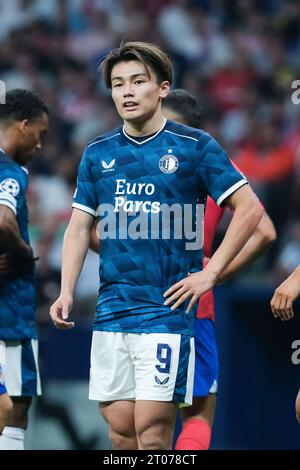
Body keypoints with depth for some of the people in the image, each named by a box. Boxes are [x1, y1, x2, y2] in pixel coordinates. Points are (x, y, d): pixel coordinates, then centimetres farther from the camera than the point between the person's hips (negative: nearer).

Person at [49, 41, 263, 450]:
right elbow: (79, 227, 13)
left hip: (166, 309, -4)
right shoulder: (98, 153, 11)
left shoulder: (193, 146, -2)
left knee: (151, 428, -10)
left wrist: (210, 273, -6)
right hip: (111, 308, 5)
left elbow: (250, 208, -1)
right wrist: (66, 293, 0)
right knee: (119, 428, 4)